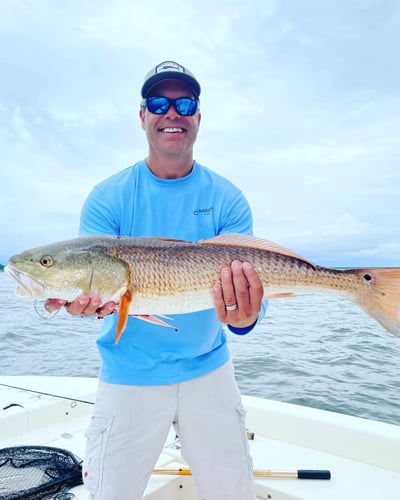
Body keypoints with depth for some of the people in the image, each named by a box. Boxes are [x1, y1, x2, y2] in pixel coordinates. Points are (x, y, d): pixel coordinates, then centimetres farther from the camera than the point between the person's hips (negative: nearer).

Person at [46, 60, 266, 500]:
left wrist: (244, 315, -36)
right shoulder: (107, 198, -6)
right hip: (128, 377, -1)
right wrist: (88, 301, -35)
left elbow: (245, 282, -13)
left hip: (209, 371, 2)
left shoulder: (227, 199, -6)